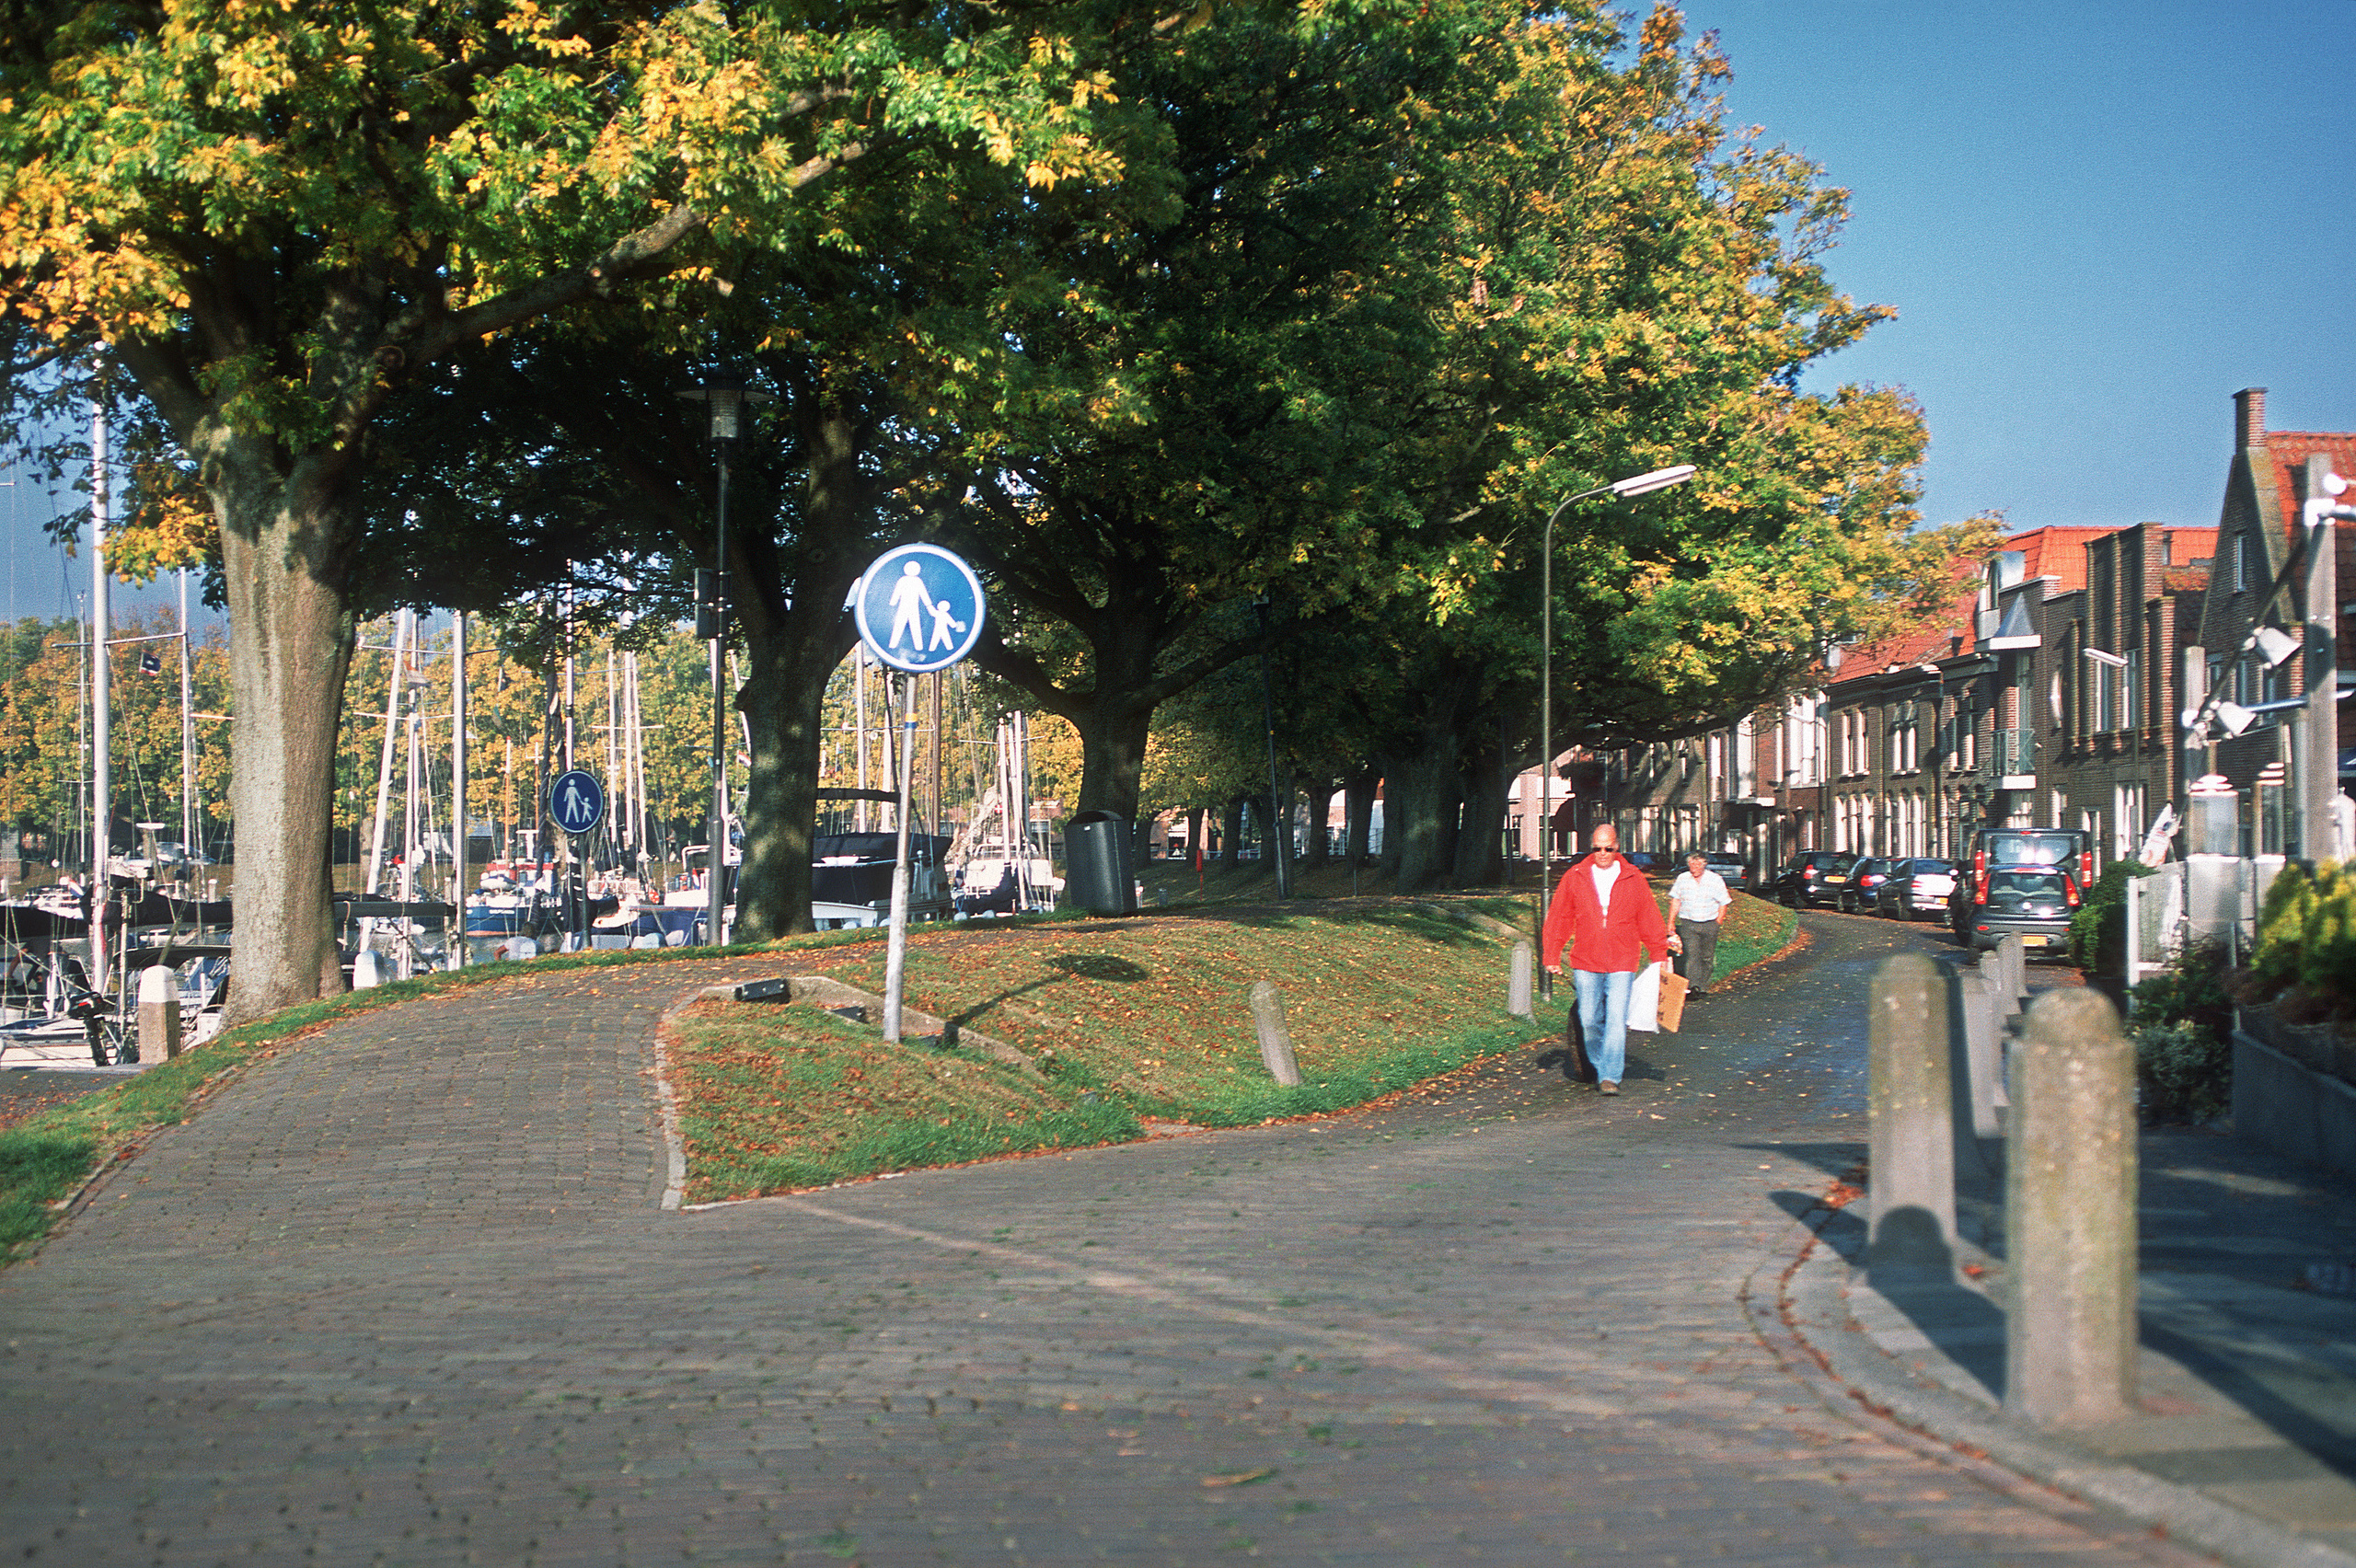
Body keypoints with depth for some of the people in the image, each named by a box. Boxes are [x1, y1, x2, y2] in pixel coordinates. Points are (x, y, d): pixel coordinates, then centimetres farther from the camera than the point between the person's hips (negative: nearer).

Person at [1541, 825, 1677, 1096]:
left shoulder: (1633, 879, 5)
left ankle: (1611, 1077, -10)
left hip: (1622, 964, -1)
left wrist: (1663, 944, 8)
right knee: (1590, 1021, 4)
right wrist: (1552, 956, 7)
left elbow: (1648, 919, 13)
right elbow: (1558, 919, 9)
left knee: (1616, 1020, -10)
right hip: (1585, 964, 1)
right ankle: (1600, 1069, 24)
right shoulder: (1575, 878, 5)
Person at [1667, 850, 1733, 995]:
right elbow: (1676, 900, 12)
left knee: (1707, 956, 5)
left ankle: (1702, 986, 17)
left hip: (1709, 924, 0)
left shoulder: (1715, 880, -3)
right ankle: (1693, 986, -22)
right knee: (1692, 954, -14)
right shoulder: (1682, 879, 2)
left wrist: (1716, 924, -1)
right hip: (1688, 923, 0)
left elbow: (1723, 903, 4)